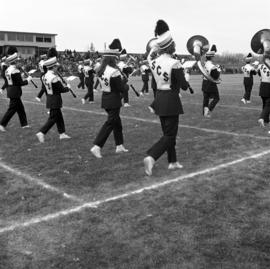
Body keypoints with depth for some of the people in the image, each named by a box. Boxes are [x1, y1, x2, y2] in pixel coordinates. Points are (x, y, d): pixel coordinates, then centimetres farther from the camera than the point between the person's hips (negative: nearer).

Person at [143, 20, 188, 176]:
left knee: (168, 133, 18)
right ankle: (151, 157, -16)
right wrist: (184, 77, 8)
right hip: (171, 100, -7)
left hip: (160, 99, 7)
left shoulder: (154, 61, -1)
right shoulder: (175, 64, -18)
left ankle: (173, 162, 27)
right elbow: (184, 86, -13)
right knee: (170, 135, 1)